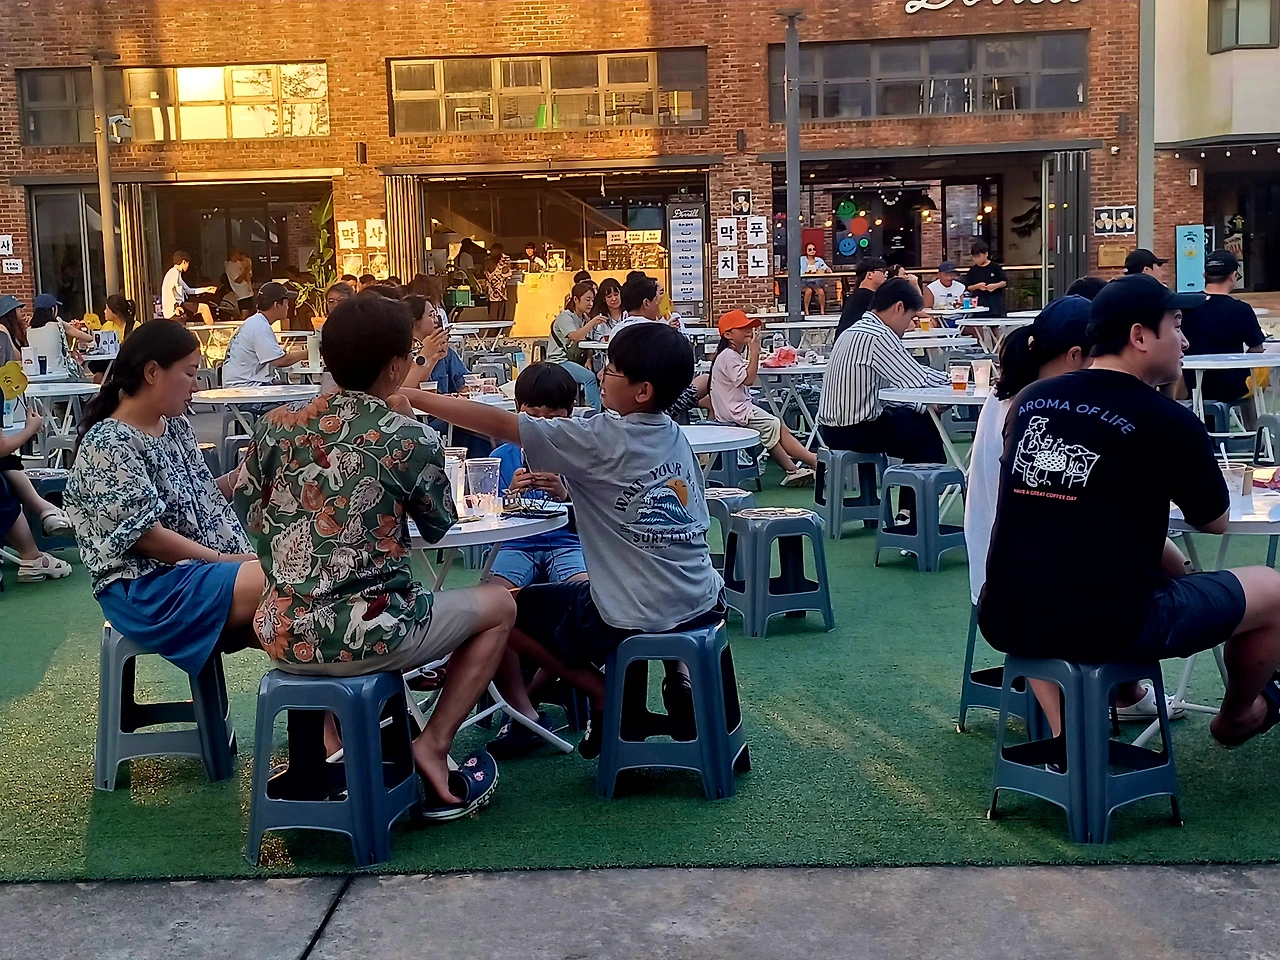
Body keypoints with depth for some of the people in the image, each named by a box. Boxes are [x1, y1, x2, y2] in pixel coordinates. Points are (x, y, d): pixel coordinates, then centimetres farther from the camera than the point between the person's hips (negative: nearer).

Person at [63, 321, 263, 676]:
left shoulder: (176, 426, 11)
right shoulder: (108, 445, -14)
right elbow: (146, 536, -18)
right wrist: (222, 561, -15)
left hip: (205, 566, 9)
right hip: (145, 586, -8)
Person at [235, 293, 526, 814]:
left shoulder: (276, 424, 0)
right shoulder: (413, 439, -10)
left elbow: (248, 511, 13)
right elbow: (441, 529, 7)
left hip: (282, 637, 5)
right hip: (367, 638, -5)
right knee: (498, 603, 19)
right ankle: (432, 746, 8)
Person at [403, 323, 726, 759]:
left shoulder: (599, 441, -14)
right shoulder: (676, 437, 6)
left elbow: (497, 424, -15)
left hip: (633, 620, -7)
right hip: (704, 605, 7)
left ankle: (605, 695, 8)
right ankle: (678, 668, 16)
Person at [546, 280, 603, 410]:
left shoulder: (586, 318, 15)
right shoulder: (565, 316, -10)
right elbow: (574, 336, -29)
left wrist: (588, 360, -7)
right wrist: (592, 323, -41)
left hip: (577, 361, 7)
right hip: (559, 361, -7)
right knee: (590, 377, -31)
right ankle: (597, 411, -31)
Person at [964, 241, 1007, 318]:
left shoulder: (995, 267, -1)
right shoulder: (973, 270, 6)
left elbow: (1005, 282, -1)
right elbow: (968, 288, 7)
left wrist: (995, 285, -19)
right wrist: (977, 286, -11)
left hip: (995, 302, -2)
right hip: (979, 304, 2)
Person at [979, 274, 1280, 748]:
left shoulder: (1028, 401, 5)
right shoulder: (1168, 421, -9)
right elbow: (1215, 522, 8)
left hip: (1006, 624, 6)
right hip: (1108, 631, -5)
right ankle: (1238, 716, 43)